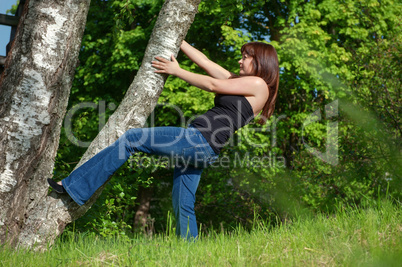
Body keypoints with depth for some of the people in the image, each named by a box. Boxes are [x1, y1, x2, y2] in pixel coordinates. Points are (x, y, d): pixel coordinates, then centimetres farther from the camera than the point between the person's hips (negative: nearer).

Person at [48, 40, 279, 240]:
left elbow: (212, 84, -3)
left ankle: (75, 187, -8)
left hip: (201, 142, -10)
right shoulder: (240, 82, 24)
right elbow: (205, 62, 28)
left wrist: (176, 71, 5)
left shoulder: (258, 84, -2)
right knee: (183, 207, 6)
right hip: (195, 144, 10)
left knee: (131, 139, -10)